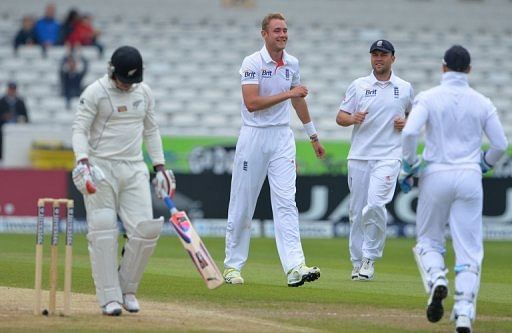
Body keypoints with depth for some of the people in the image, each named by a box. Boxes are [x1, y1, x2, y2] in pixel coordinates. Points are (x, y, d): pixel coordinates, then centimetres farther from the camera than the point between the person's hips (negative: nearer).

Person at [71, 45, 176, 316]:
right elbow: (80, 129, -9)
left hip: (134, 169, 4)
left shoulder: (144, 92, 10)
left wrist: (160, 167, 14)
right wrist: (83, 162, -25)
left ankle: (127, 289, 10)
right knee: (103, 233, -9)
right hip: (101, 169, -4)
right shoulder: (95, 92, -6)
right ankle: (110, 297, -5)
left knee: (145, 230, -7)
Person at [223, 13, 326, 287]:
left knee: (286, 201, -8)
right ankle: (233, 265, 16)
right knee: (242, 203, 3)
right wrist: (287, 94, -19)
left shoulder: (292, 64, 9)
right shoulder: (252, 63, -9)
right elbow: (251, 103, -20)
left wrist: (313, 136, 28)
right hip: (254, 137, -4)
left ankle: (294, 267, -19)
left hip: (282, 137, 4)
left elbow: (298, 99, 22)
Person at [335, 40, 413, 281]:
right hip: (359, 157, 2)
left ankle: (370, 258, -8)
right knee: (357, 211, 3)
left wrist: (407, 123, 0)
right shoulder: (358, 86, 8)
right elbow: (340, 117, 8)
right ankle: (357, 263, 14)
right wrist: (353, 118, -14)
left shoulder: (405, 88, 9)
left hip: (388, 157, -2)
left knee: (375, 205, -20)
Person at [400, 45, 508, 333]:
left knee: (428, 240, 17)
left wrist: (409, 168, -1)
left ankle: (436, 280, -14)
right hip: (470, 178, 1)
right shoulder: (482, 103, 4)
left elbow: (409, 133, -15)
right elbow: (501, 144, 4)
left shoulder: (428, 98, -2)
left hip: (436, 177, -1)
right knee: (469, 249, 3)